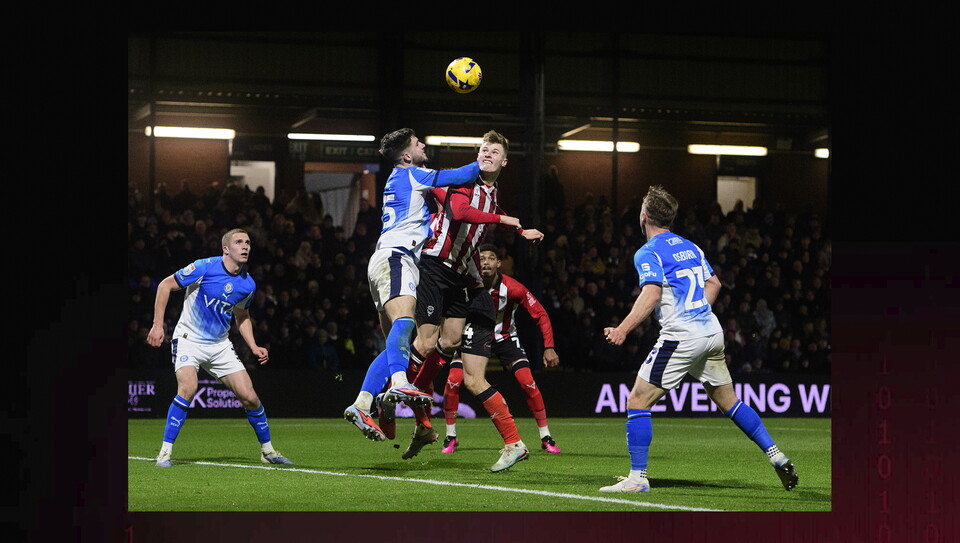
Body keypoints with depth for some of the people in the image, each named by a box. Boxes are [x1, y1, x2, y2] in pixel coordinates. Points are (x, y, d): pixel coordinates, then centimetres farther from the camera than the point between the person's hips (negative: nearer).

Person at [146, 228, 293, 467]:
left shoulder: (248, 284, 0)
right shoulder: (204, 268, -17)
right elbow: (165, 285, -8)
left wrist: (254, 347, 4)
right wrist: (158, 324, -14)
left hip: (220, 344, 5)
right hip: (189, 339, -5)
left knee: (249, 397, -2)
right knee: (188, 388, -29)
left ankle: (267, 450, 19)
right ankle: (165, 452, -18)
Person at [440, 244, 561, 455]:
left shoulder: (512, 288, -23)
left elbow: (541, 315, -14)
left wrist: (549, 347, -20)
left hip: (505, 338, 0)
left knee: (528, 383, -14)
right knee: (452, 381, -16)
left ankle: (546, 438, -1)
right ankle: (451, 437, 1)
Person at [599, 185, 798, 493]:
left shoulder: (648, 253, -7)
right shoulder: (689, 247, 16)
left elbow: (652, 294, -22)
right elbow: (713, 284, 24)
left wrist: (623, 330, -28)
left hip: (680, 337, -8)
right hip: (712, 333, 8)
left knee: (637, 401, -2)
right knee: (728, 401, 19)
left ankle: (637, 477, -7)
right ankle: (778, 458, 16)